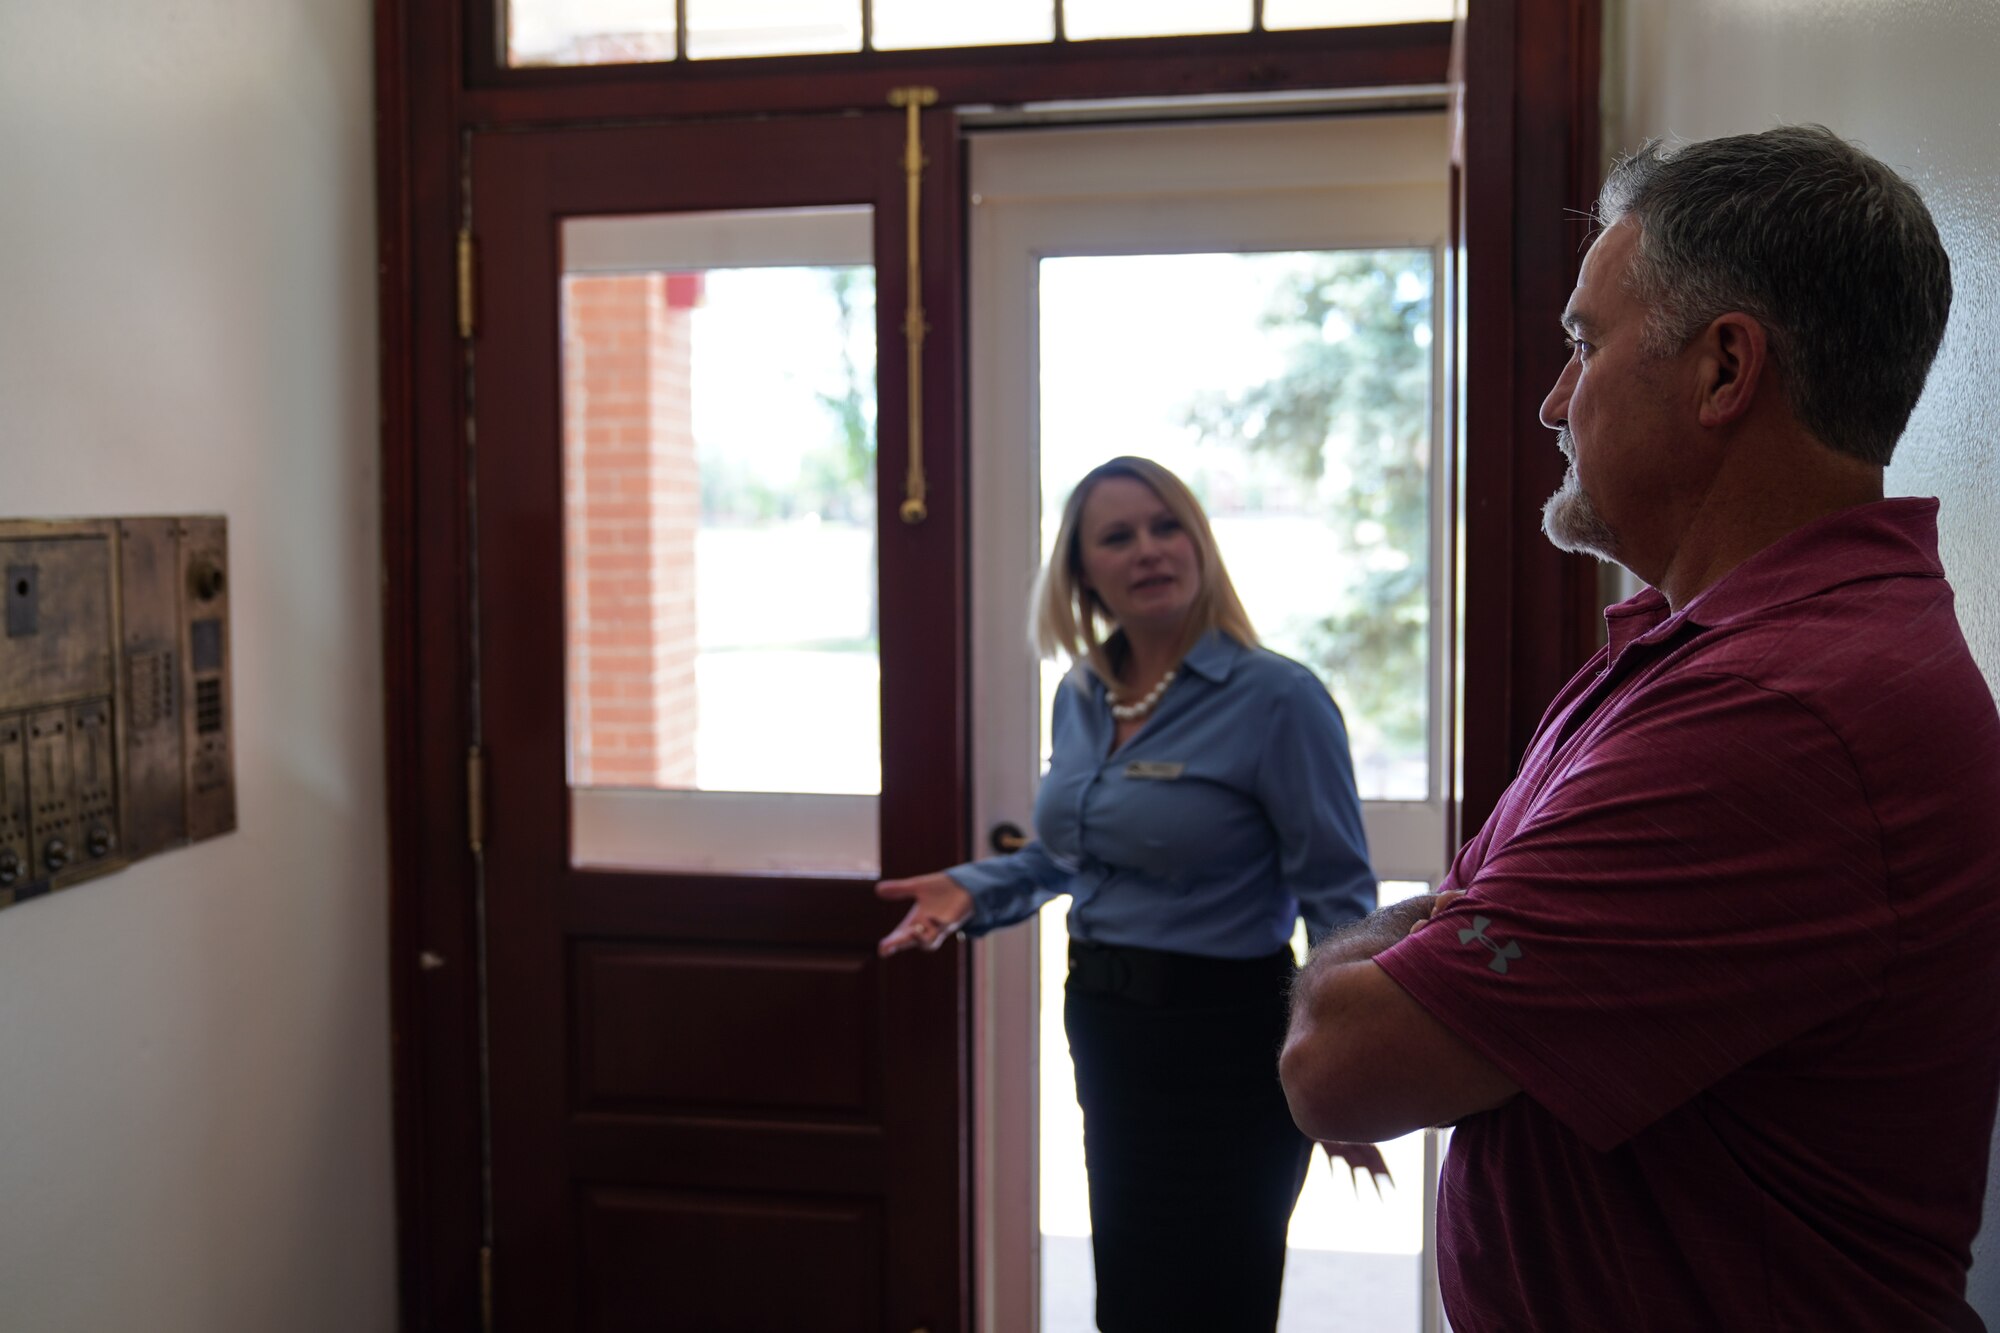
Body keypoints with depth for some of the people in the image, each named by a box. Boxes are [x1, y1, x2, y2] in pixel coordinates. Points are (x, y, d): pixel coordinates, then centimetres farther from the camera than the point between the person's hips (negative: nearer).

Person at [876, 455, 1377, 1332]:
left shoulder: (1277, 698, -16)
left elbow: (1337, 900, -16)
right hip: (1103, 1025, 7)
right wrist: (973, 890, 2)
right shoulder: (1081, 698, 5)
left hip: (1222, 1039, -7)